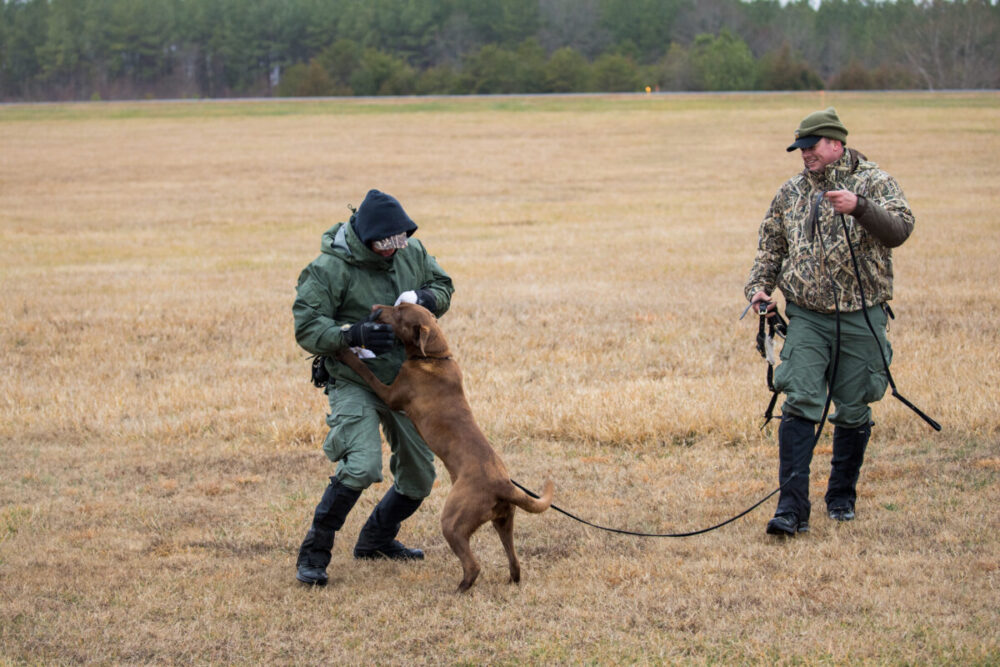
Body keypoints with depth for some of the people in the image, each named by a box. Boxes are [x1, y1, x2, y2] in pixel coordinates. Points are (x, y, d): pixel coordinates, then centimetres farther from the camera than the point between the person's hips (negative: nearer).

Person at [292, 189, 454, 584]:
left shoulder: (412, 252, -3)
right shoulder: (331, 268, -20)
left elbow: (443, 286, 12)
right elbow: (306, 328, -20)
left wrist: (426, 298, -12)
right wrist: (352, 335, -36)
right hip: (354, 384, -6)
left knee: (419, 477, 11)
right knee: (361, 466, -27)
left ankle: (376, 540, 35)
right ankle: (313, 554, -14)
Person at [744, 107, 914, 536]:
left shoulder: (873, 182, 0)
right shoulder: (790, 194, 11)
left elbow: (900, 228, -16)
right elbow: (771, 246, 19)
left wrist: (860, 207, -32)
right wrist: (759, 287, 3)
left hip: (862, 318, -1)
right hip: (807, 318, 1)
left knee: (853, 413, 8)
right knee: (799, 406, -11)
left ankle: (842, 497, 27)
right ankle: (791, 509, -13)